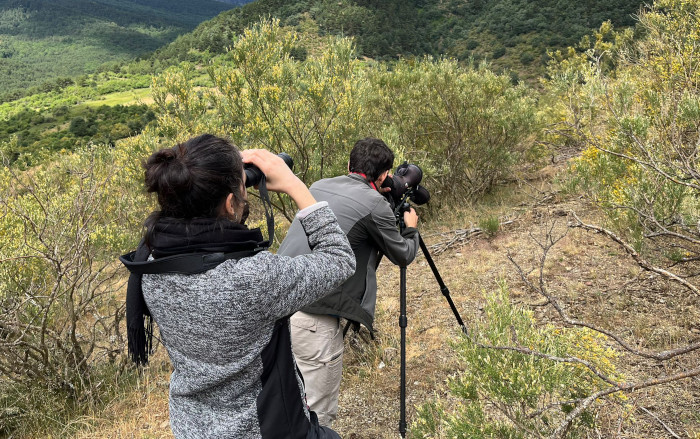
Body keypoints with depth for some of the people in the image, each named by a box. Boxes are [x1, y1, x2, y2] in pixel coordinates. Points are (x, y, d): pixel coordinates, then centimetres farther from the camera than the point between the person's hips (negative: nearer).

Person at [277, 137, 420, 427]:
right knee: (318, 415, 9)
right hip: (312, 317, -8)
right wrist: (411, 228, 27)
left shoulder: (319, 186, 13)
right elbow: (403, 256, 8)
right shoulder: (374, 203, -7)